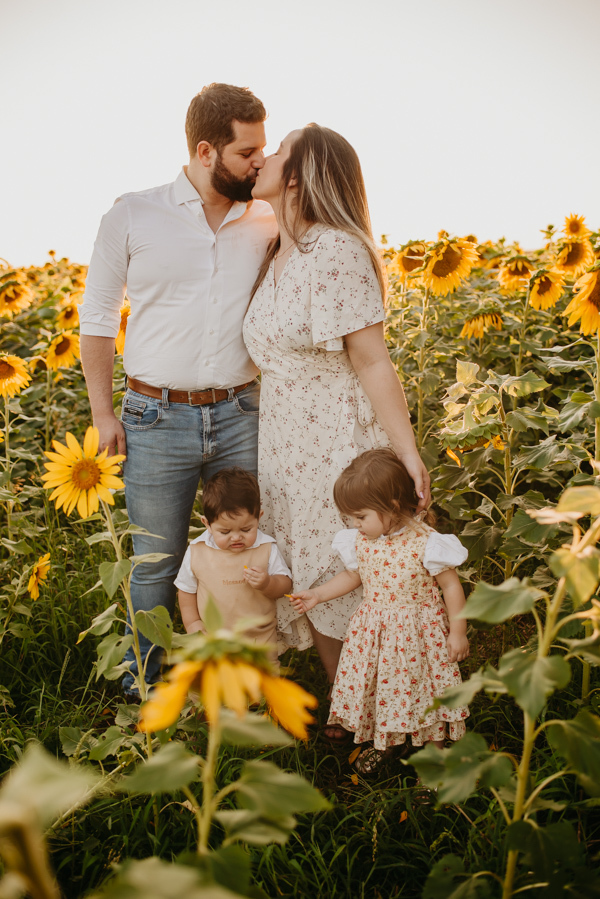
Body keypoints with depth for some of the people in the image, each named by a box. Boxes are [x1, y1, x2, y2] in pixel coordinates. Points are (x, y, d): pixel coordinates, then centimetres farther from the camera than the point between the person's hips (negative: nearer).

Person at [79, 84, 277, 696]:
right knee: (157, 566, 9)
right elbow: (97, 317, 4)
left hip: (241, 417, 2)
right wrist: (103, 413, 0)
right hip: (157, 420, -2)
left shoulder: (268, 224, 5)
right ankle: (141, 690, 31)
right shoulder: (133, 216, -2)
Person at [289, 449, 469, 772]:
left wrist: (458, 632, -9)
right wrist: (317, 595, 6)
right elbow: (351, 576, 13)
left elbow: (451, 587, -12)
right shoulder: (360, 542, -6)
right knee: (376, 684, 15)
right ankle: (382, 740, 42)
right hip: (374, 630, 5)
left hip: (418, 631, -5)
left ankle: (434, 748, 33)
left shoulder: (425, 542, -22)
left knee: (423, 687, 8)